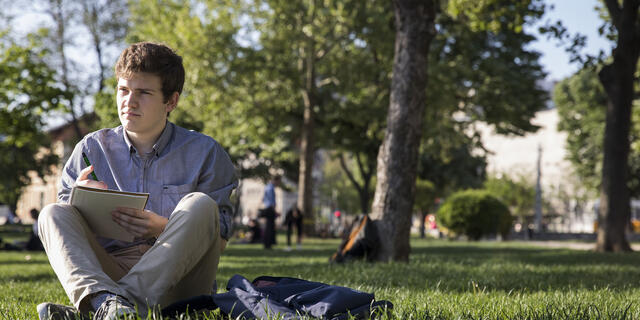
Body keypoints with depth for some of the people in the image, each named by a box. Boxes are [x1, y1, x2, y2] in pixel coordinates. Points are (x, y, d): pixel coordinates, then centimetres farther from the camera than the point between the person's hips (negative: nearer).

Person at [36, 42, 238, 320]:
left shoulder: (204, 153, 6)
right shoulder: (92, 149, 13)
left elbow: (221, 239, 2)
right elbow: (63, 227, 12)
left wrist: (164, 229, -16)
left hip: (176, 277, -2)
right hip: (108, 272, 2)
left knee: (199, 204, -25)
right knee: (52, 214, -19)